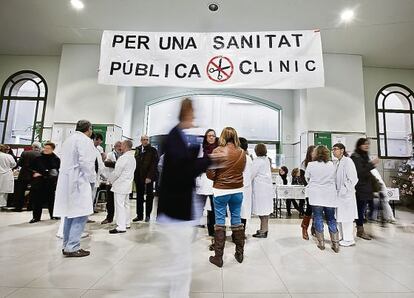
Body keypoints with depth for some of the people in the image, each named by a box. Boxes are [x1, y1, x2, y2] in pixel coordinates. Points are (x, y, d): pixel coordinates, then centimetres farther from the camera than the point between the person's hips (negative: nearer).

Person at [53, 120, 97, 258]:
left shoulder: (68, 139, 18)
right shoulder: (85, 140, -10)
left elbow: (63, 160, 17)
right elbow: (85, 162, -19)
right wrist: (92, 178, -7)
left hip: (66, 181, 10)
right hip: (79, 182, -10)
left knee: (70, 214, 14)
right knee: (81, 214, -5)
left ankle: (67, 245, 21)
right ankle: (72, 247, -3)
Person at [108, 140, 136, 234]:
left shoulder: (123, 158, -18)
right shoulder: (132, 157, 11)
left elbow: (117, 172, -17)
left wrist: (110, 180, 1)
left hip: (120, 185, -9)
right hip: (127, 185, 9)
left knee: (119, 205, -4)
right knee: (126, 205, 16)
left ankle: (121, 227, 1)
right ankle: (126, 223, 25)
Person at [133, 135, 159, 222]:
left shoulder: (152, 150, -3)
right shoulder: (138, 149, 10)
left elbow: (154, 164, -9)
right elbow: (135, 162, 11)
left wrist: (149, 177, -16)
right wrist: (135, 175, 1)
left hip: (148, 177, -4)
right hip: (138, 176, 4)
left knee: (149, 196, 6)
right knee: (139, 196, 10)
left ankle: (147, 215, 17)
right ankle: (139, 215, 21)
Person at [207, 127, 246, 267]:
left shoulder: (217, 151, -11)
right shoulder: (242, 152, -1)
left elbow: (210, 174, -10)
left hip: (221, 191, -3)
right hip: (237, 191, 3)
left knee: (220, 223, 6)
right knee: (237, 221, 15)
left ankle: (218, 257, 16)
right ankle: (240, 254, 29)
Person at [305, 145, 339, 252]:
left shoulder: (311, 165, -8)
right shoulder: (332, 165, -1)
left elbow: (307, 177, 5)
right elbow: (334, 178, 10)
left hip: (316, 196, -2)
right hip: (330, 196, 2)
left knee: (318, 218, 7)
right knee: (331, 219, 11)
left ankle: (321, 242, 13)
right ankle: (336, 244, 13)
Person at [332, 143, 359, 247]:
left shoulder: (348, 161, -12)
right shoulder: (335, 162, 9)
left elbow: (353, 178, -15)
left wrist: (344, 190, -16)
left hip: (346, 194, -7)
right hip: (338, 194, 7)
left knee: (346, 217, 2)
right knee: (339, 217, 15)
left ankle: (349, 240, 15)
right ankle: (343, 237, 28)